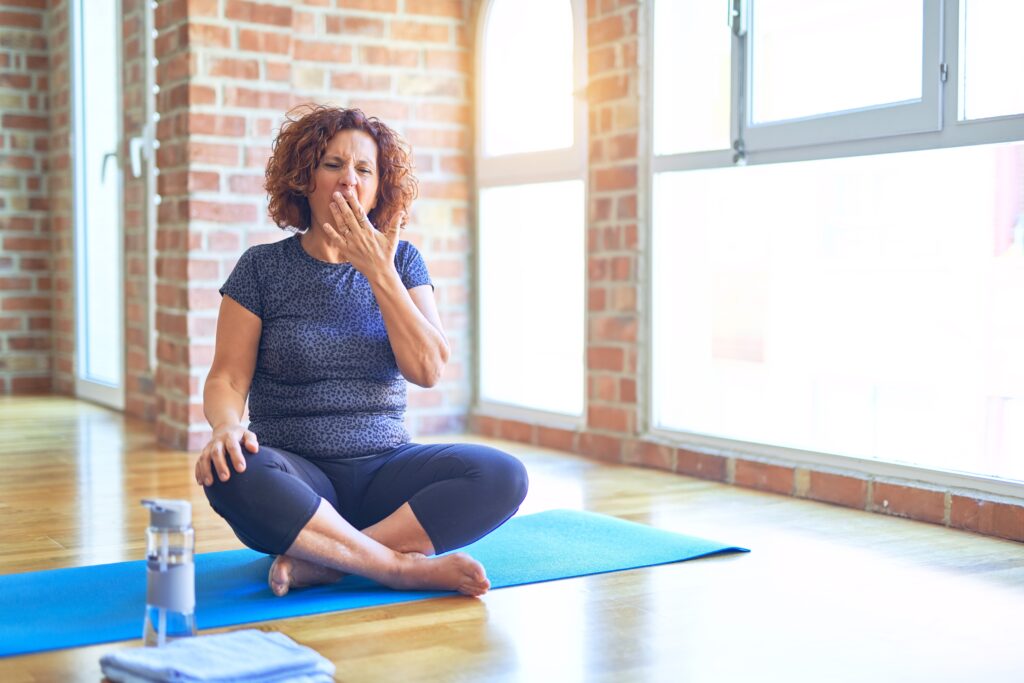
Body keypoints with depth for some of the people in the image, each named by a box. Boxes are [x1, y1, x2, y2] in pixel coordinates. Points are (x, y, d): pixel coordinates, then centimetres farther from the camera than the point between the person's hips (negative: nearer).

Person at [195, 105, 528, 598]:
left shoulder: (401, 261, 9)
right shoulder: (263, 268, 3)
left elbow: (428, 370, -4)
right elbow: (227, 378, -3)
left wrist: (379, 270, -11)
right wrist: (226, 425, -26)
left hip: (383, 469, 2)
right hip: (300, 472, -2)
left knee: (503, 476, -24)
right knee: (231, 474, -36)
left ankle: (318, 561, -27)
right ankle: (406, 567, -27)